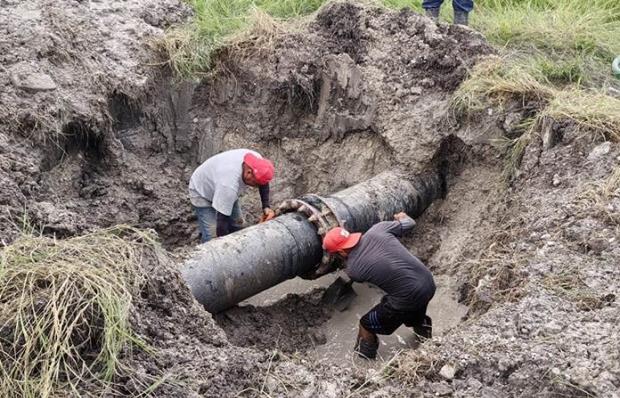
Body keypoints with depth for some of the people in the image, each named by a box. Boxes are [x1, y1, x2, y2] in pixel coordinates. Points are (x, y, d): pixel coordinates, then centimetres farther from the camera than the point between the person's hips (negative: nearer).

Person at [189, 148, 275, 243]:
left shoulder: (257, 161, -25)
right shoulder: (229, 185, -45)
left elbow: (263, 183, -2)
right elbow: (222, 221, -38)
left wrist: (266, 207, -11)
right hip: (202, 192, -7)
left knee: (236, 225, 5)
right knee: (213, 237, -16)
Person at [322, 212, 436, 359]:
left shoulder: (353, 269, -11)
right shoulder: (377, 229, -5)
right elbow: (409, 223, 9)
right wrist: (402, 218, 32)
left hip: (408, 300, -5)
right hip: (428, 283, 5)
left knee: (366, 326, 19)